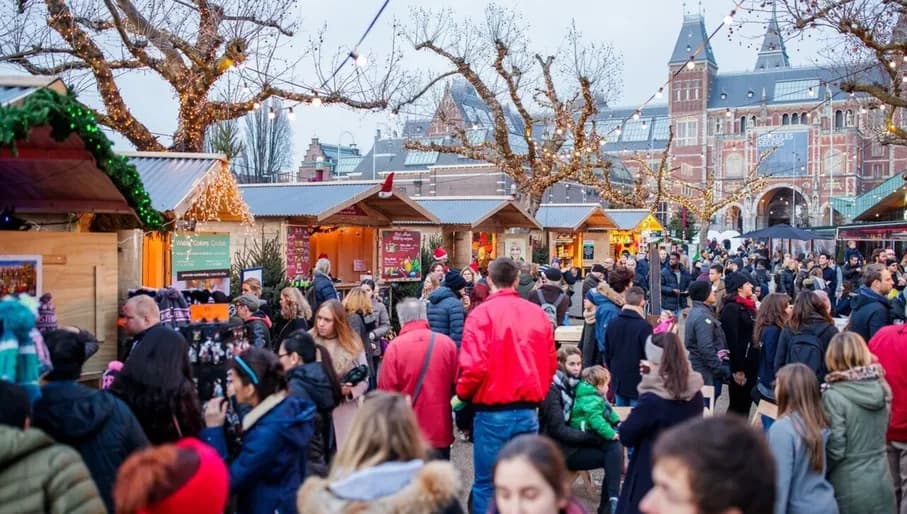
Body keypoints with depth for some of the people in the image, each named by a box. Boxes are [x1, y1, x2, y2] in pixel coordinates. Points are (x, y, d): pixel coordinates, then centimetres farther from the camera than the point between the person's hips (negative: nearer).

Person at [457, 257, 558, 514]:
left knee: (486, 484, 5)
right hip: (528, 413, 4)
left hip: (492, 413, -4)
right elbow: (551, 364, 7)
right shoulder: (538, 313, 3)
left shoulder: (481, 313, -10)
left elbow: (473, 366, -16)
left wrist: (462, 394, 3)